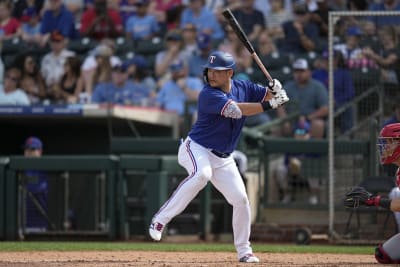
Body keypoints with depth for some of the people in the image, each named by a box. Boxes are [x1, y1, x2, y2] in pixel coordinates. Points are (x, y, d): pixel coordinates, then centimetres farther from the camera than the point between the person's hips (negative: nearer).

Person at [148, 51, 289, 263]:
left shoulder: (243, 87, 2)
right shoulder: (208, 95, -21)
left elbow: (270, 97, 5)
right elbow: (235, 110, -32)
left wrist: (275, 90, -20)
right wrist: (268, 105, -34)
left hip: (223, 158, 6)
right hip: (197, 149, -6)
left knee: (240, 199, 0)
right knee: (201, 174, -38)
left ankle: (244, 250, 17)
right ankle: (160, 220, -32)